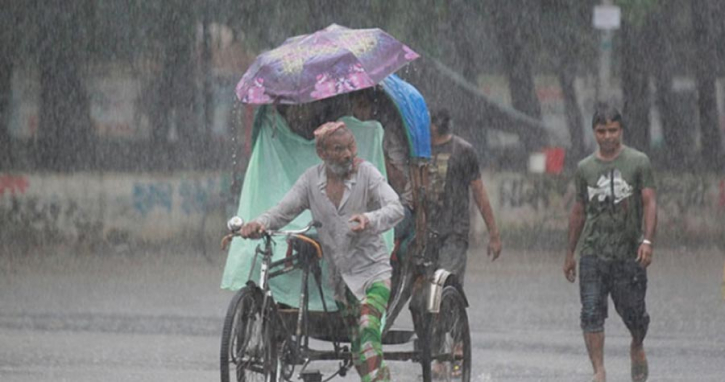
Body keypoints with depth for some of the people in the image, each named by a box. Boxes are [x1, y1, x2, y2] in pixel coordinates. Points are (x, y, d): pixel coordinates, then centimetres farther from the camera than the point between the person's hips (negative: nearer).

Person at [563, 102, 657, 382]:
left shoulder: (638, 162, 1)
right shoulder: (585, 168, 9)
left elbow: (649, 202, -4)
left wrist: (647, 240, -18)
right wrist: (570, 253, 18)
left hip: (628, 253, -2)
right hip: (592, 253, 2)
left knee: (632, 312, 6)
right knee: (592, 314, -11)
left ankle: (637, 349, 40)